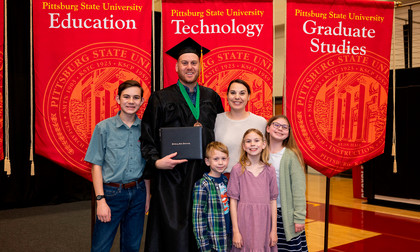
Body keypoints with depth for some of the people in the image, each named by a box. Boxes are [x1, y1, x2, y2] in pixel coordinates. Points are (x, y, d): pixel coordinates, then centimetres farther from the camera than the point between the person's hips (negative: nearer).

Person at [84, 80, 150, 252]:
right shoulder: (104, 127, -5)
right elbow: (96, 165, -5)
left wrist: (147, 195, 8)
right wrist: (100, 200, -11)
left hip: (138, 193, 3)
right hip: (112, 192, -3)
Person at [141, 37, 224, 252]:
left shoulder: (212, 98, 12)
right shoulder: (161, 99, 3)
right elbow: (147, 139, 1)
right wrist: (156, 161, -15)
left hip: (204, 176, 3)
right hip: (172, 178, -3)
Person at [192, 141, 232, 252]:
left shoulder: (225, 181, 7)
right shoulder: (202, 185, -14)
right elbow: (198, 217, -15)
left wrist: (234, 232, 15)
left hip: (229, 237, 6)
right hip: (213, 241, -6)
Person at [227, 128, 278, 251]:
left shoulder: (269, 170, 3)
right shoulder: (237, 170, -3)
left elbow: (273, 200, 5)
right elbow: (233, 201, -3)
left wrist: (274, 230, 3)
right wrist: (235, 231, -5)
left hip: (264, 222, 2)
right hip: (244, 222, -2)